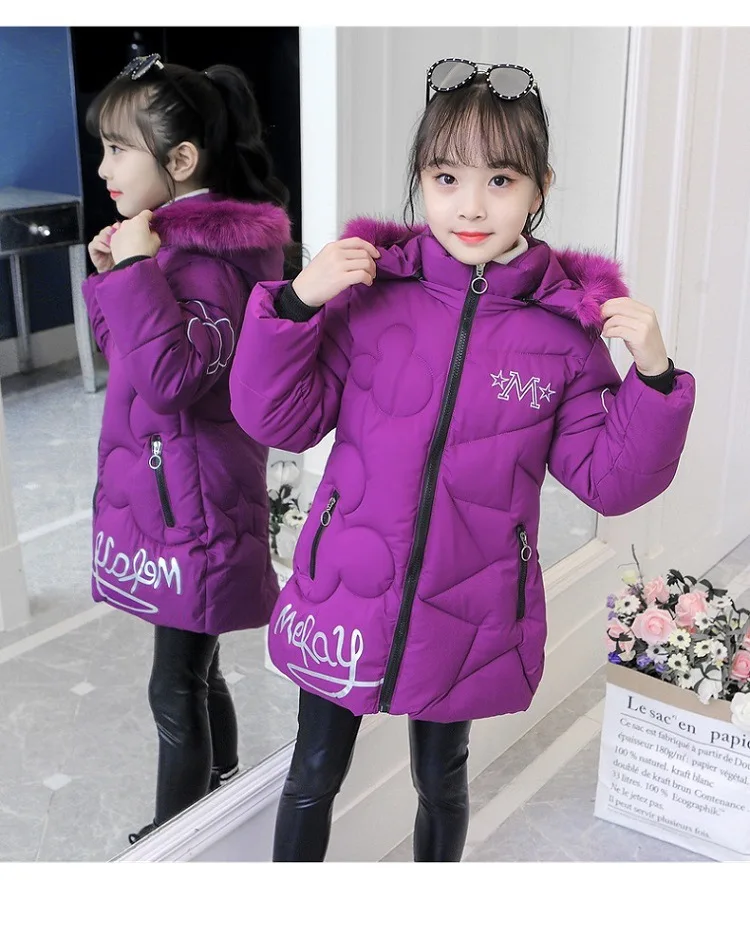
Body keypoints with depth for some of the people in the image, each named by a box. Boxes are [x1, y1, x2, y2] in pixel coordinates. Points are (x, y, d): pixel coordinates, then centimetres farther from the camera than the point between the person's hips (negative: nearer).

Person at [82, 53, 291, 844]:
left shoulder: (207, 261, -21)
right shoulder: (171, 240, 9)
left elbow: (170, 375, -32)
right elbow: (125, 358, 17)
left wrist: (137, 270, -29)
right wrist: (112, 277, 2)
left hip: (188, 505, -10)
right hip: (165, 495, 10)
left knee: (175, 687, 5)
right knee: (195, 668, 24)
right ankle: (221, 786, 43)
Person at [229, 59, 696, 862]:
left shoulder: (567, 328, -7)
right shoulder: (370, 291, -8)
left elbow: (610, 481, -4)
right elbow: (279, 420, -7)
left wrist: (654, 377, -18)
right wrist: (296, 303, -20)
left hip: (468, 615, 0)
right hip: (344, 597, 0)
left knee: (441, 781, 22)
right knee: (313, 779, 18)